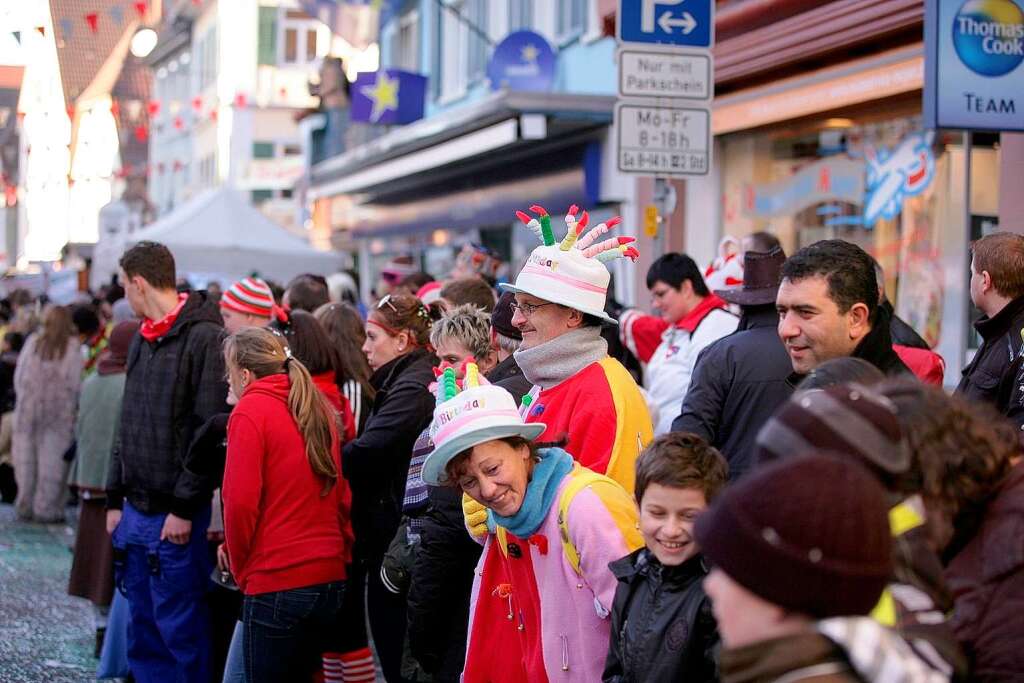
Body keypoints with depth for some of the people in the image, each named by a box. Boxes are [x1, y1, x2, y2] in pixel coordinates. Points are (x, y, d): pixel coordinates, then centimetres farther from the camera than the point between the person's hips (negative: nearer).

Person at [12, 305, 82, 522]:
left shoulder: (32, 343, 1)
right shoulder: (72, 346, -6)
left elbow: (19, 376, 4)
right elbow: (75, 383, -8)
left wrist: (26, 399, 15)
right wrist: (72, 405, 7)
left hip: (29, 408, 3)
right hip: (60, 412, -3)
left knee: (26, 458, 11)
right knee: (52, 461, 2)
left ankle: (25, 506, 16)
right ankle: (46, 508, 1)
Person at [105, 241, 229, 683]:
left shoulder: (206, 338, -12)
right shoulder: (142, 339, 15)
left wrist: (184, 507, -17)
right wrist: (115, 498, 15)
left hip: (176, 517, -8)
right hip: (136, 513, 8)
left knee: (181, 630, -3)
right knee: (144, 632, 13)